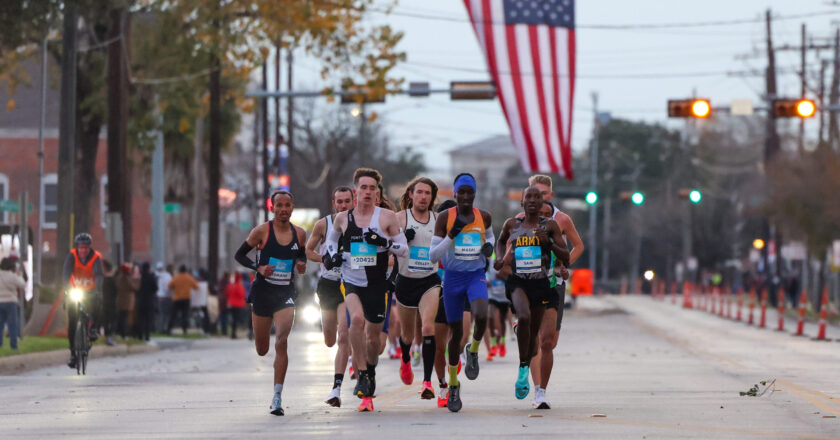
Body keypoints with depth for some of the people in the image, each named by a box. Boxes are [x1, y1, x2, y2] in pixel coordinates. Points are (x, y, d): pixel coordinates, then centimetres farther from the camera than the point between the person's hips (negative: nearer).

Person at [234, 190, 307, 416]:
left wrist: (302, 264, -1)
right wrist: (258, 268, -16)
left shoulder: (299, 234, 2)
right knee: (262, 350, 10)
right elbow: (240, 255, 1)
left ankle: (277, 397, -17)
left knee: (281, 342, -18)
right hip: (263, 291, -1)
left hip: (286, 293, 1)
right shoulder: (262, 231, -7)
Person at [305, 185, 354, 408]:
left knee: (343, 335, -18)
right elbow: (308, 250, 7)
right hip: (328, 283, 2)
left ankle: (337, 387, -19)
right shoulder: (323, 225, -2)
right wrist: (326, 259, -11)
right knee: (330, 341, 11)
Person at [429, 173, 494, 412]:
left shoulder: (483, 217, 2)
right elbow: (433, 256, -8)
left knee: (481, 317, -29)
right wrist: (452, 234, -20)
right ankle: (453, 385, 23)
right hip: (453, 278, -1)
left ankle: (473, 351, 4)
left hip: (476, 276, 1)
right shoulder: (444, 218, -6)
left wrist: (489, 247, 3)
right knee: (456, 332, 6)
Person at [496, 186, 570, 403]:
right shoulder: (511, 224, 5)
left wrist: (549, 243, -16)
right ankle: (523, 369, -18)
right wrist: (501, 259, 7)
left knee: (533, 331, 10)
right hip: (517, 282, -1)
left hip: (541, 283, 1)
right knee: (524, 317, -30)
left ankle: (525, 375, 33)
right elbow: (501, 241, 26)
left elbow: (566, 257, 0)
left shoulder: (550, 225, 1)